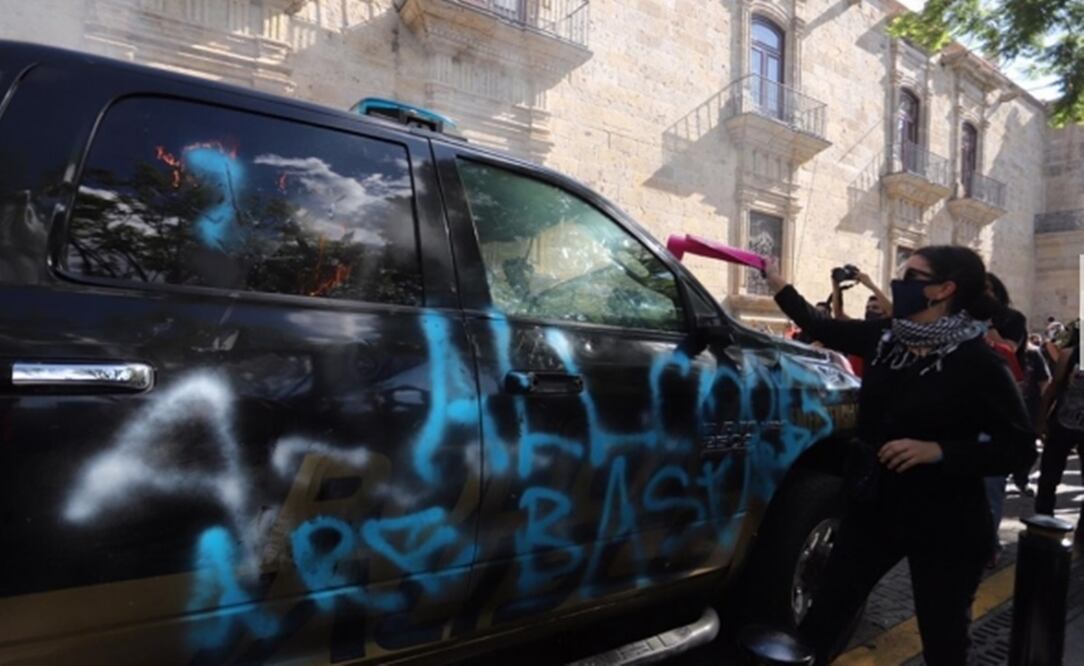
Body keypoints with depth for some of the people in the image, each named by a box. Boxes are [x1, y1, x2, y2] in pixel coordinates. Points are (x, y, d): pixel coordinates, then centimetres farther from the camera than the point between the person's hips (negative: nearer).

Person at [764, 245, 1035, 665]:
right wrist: (775, 280, 18)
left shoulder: (977, 362, -15)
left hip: (945, 527, -4)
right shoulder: (886, 338, 0)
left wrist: (937, 451, -27)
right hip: (874, 510, 5)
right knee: (824, 616, 9)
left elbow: (1020, 448, -14)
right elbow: (820, 328, 13)